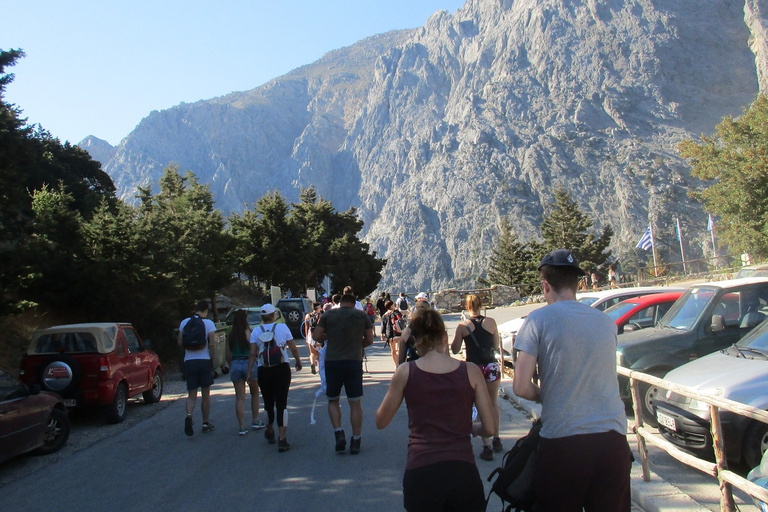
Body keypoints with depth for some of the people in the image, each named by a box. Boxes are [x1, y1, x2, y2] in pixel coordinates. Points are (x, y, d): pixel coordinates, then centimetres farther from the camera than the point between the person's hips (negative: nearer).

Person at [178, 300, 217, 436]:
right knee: (205, 395, 10)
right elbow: (212, 344, -12)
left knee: (191, 394, 5)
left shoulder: (184, 322, 4)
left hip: (189, 361, 2)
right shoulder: (209, 323, -5)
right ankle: (206, 424, 18)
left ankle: (189, 415, -23)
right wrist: (213, 361, -2)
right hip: (204, 361, -2)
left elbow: (180, 342, 6)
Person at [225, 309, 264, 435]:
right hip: (248, 363, -3)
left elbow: (228, 355, 8)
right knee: (255, 393, 18)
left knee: (239, 397, 5)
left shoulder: (230, 335, 5)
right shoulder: (248, 332, -7)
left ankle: (242, 427, 2)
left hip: (235, 365, 3)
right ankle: (255, 421, 22)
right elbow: (253, 351, -11)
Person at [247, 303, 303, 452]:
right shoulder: (282, 327, 0)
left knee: (268, 403, 16)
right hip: (282, 369, -1)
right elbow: (293, 348, 3)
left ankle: (270, 433, 36)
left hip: (263, 371, 2)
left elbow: (252, 354, -4)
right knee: (281, 403, -1)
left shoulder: (256, 331, 2)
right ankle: (282, 439, -8)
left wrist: (249, 373, -1)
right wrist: (298, 362, 18)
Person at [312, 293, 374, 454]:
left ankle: (339, 433, 0)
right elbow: (369, 340, 7)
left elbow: (316, 336, 1)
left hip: (332, 362, 0)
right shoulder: (362, 315, 4)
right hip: (354, 361, 0)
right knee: (355, 403, 9)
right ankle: (356, 441, 12)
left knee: (333, 400, 17)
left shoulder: (328, 315, 1)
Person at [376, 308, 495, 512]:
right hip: (463, 472, 1)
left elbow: (380, 422, 11)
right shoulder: (470, 371, 0)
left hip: (420, 472, 0)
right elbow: (489, 428, 3)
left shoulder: (406, 372, -1)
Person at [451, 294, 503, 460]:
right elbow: (497, 346, 3)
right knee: (494, 404, 19)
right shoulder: (491, 322, -3)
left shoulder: (463, 326, -5)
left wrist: (456, 336, 14)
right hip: (491, 366, 1)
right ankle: (496, 440, 32)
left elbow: (455, 350, -1)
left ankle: (487, 447, 5)